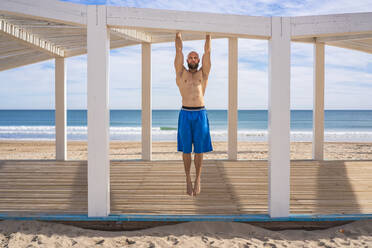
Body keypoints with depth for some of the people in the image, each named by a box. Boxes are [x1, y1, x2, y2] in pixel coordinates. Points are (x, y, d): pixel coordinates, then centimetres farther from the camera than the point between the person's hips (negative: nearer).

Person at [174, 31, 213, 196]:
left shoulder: (203, 74, 14)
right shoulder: (181, 73, 12)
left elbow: (207, 52, 11)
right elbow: (178, 50, 11)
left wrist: (208, 33, 13)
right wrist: (178, 33, 14)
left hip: (200, 114, 0)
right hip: (185, 114, 0)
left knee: (199, 150, 3)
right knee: (186, 149, 4)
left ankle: (198, 179, 16)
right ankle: (188, 179, 17)